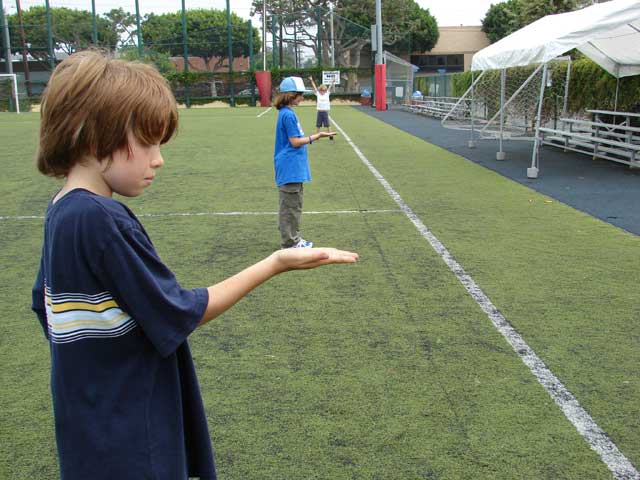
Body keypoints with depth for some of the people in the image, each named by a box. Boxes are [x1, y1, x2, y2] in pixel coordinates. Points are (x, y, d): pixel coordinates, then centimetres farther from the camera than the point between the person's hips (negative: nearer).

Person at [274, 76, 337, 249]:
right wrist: (317, 136, -13)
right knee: (290, 206, -2)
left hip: (292, 168, 10)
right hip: (290, 168, -10)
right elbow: (295, 142, -17)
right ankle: (289, 243, 5)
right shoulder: (288, 114, -17)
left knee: (294, 206, 16)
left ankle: (293, 239, 25)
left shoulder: (286, 113, 12)